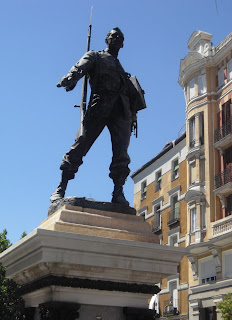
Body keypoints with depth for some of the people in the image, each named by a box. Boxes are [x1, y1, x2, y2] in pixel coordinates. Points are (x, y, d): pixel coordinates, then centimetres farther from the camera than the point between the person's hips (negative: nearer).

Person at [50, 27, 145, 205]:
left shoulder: (120, 68, 33)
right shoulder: (95, 56, 19)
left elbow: (133, 94, 26)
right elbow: (79, 68, -3)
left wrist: (133, 115, 12)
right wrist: (69, 79, -25)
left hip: (121, 111, 4)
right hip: (99, 107, -4)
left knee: (121, 154, -10)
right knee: (79, 147, -10)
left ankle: (118, 193, -9)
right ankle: (60, 189, -8)